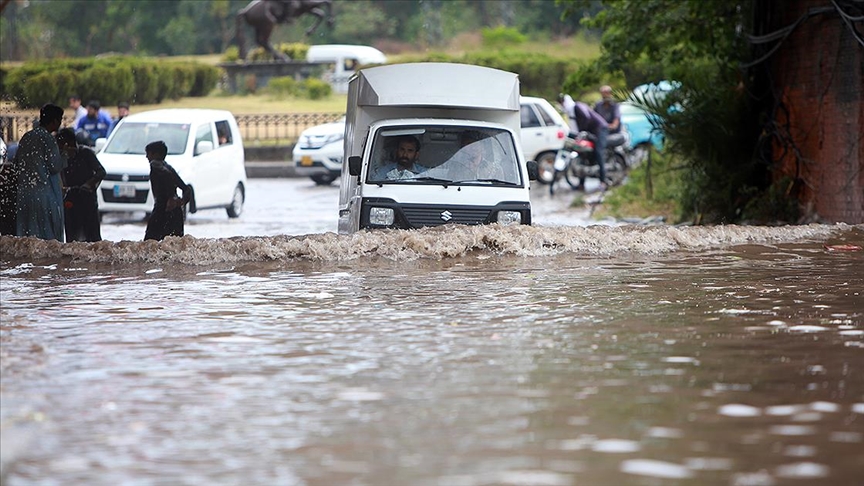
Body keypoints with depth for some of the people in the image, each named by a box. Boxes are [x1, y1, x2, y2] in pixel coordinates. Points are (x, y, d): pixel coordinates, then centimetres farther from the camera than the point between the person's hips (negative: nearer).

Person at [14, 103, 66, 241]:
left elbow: (16, 164, 14)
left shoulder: (26, 137, 11)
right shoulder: (48, 139, -12)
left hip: (24, 192, 7)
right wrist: (64, 159, 6)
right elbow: (55, 166, -13)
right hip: (43, 192, -7)